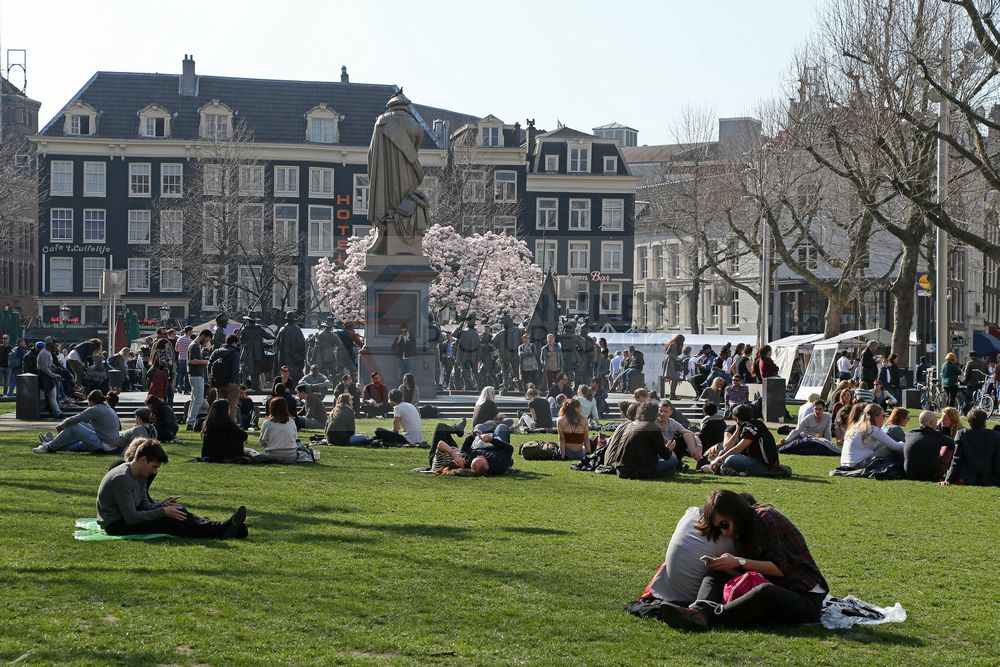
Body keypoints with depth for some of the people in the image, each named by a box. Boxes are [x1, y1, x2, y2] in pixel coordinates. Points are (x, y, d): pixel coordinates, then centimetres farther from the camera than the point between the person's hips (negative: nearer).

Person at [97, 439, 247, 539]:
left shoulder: (141, 475, 6)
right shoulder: (122, 479, -25)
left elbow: (144, 505, 9)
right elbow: (131, 518, -27)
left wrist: (161, 505, -12)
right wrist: (163, 511, -22)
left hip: (128, 517, 9)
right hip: (116, 525, -9)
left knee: (178, 512, -5)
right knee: (168, 522, -22)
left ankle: (220, 528, -18)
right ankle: (220, 532, -25)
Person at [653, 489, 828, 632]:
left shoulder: (765, 517, -9)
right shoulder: (746, 531, 16)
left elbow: (781, 568, -14)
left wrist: (740, 562, -14)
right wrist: (726, 567, -4)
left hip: (806, 598, -8)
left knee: (765, 592, -41)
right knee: (715, 577, -8)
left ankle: (709, 616, -53)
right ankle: (700, 610, -40)